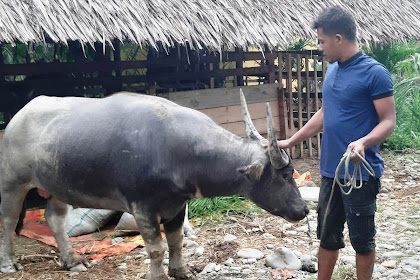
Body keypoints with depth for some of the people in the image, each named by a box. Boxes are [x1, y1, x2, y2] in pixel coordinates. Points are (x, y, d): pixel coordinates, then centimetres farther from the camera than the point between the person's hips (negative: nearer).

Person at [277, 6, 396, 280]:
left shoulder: (374, 73, -14)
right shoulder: (332, 70, 10)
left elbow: (389, 121, -15)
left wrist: (363, 142, -33)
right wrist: (290, 141, 19)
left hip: (361, 173, -7)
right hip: (331, 171, 7)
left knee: (362, 239, 7)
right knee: (328, 236, 16)